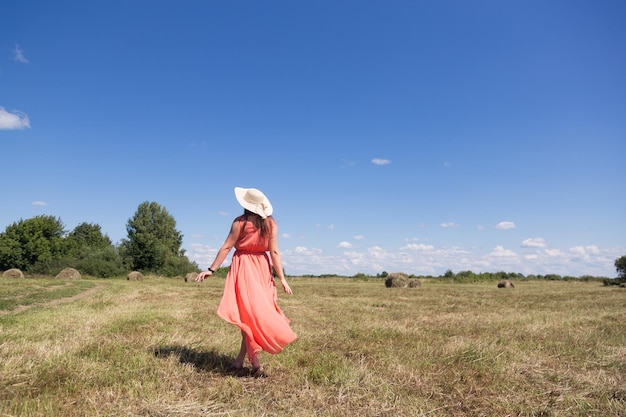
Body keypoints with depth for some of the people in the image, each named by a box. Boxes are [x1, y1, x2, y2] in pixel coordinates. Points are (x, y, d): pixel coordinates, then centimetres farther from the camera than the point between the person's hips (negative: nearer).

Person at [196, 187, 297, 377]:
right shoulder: (271, 223, -1)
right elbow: (274, 252, -5)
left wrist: (211, 269, 0)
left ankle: (254, 362, -4)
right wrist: (282, 278, -2)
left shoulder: (240, 222, -8)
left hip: (243, 268, -3)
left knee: (247, 314, 1)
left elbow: (226, 247, -7)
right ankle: (240, 359, 14)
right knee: (256, 311, 9)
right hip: (262, 268, 3)